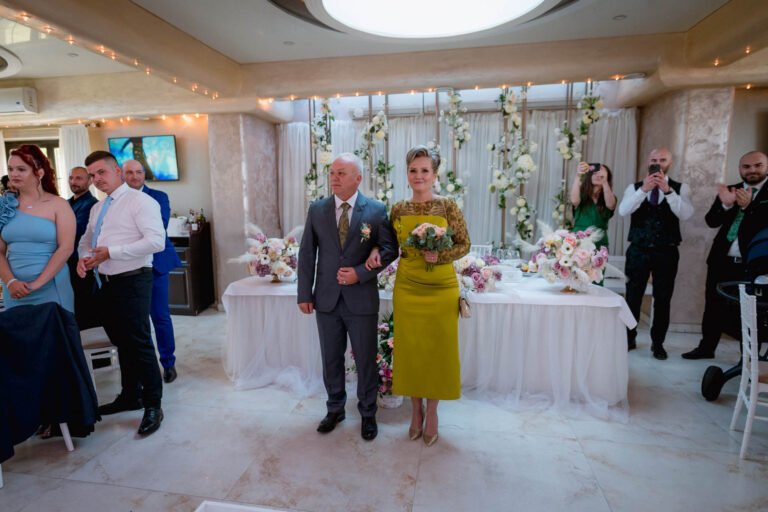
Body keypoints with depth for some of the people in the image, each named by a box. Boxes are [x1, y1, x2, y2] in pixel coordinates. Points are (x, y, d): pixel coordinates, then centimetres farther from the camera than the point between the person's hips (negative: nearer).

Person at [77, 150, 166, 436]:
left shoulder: (139, 201, -9)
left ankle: (153, 405, 8)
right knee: (121, 343, 18)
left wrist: (111, 252, -22)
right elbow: (86, 240, 26)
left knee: (140, 344, -5)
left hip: (132, 282, -8)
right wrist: (84, 257, 2)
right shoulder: (97, 208, 17)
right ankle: (129, 397, 34)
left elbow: (156, 241, -21)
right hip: (105, 283, 8)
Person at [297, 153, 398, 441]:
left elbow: (389, 249, -3)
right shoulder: (317, 210, 3)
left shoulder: (376, 211, -4)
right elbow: (306, 253, 5)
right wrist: (305, 294, 1)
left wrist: (361, 273, -16)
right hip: (327, 299, 3)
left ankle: (368, 414, 32)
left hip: (362, 300, -2)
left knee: (366, 360, 10)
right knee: (331, 358, 16)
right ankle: (335, 409, 38)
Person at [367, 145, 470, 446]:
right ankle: (416, 409, 31)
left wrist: (440, 256, -17)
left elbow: (464, 244, 0)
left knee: (438, 350, 8)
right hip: (407, 289, 2)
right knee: (410, 350, 9)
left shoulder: (447, 207, -3)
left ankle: (432, 412, 29)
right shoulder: (398, 210, 3)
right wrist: (376, 251, -6)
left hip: (442, 289, -1)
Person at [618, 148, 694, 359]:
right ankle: (629, 338, 21)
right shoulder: (635, 187, 5)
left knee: (663, 299, 7)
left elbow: (686, 214, -15)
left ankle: (658, 342, 22)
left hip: (666, 252, 0)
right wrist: (644, 190, -26)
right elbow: (623, 210, -14)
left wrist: (667, 191, -25)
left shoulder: (681, 189, 4)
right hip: (638, 251, 0)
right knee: (632, 296, 6)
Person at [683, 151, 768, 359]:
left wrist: (748, 206, -25)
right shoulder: (729, 191, 8)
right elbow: (711, 221, -2)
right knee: (713, 306, 11)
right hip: (722, 261, 3)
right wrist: (725, 205, -20)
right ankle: (706, 347, 24)